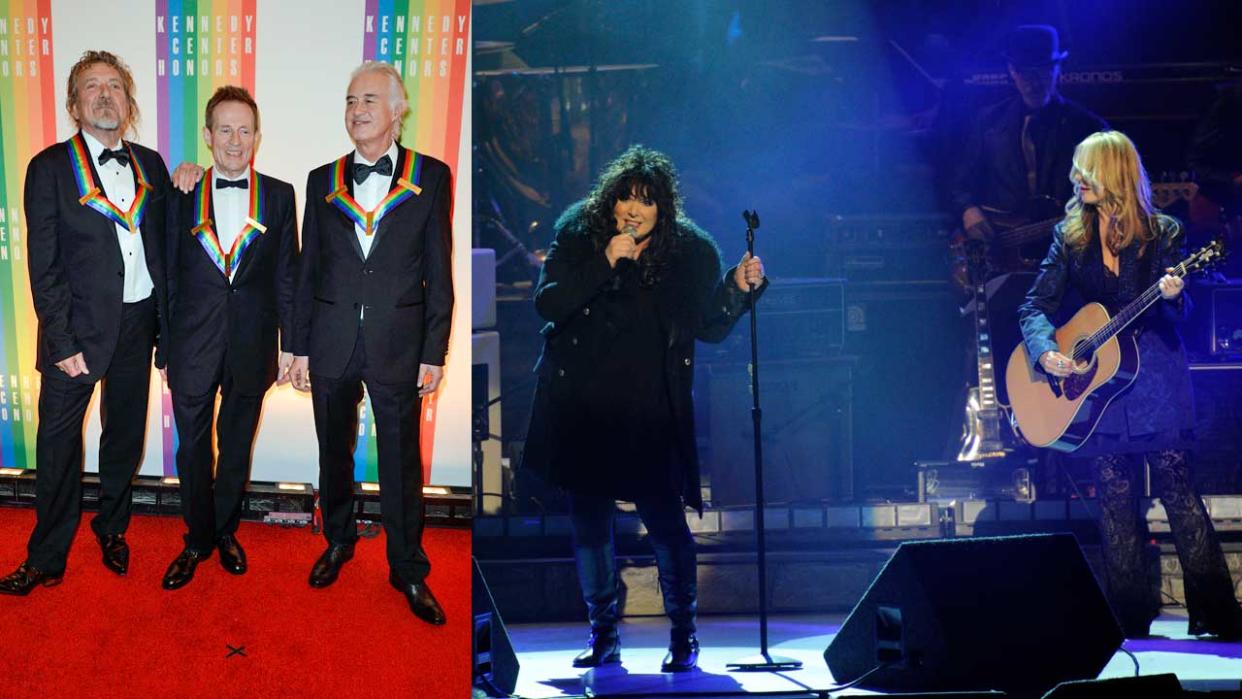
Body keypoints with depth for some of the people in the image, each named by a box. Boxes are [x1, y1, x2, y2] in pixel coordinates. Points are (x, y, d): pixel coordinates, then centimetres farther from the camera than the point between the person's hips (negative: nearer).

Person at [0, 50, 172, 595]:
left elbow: (164, 247, 10)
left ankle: (112, 529, 33)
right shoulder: (50, 168, -7)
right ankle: (47, 559, 10)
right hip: (80, 325, -4)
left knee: (126, 433, 15)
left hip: (138, 322, 4)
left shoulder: (150, 166, 7)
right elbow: (44, 265, -9)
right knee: (59, 441, 0)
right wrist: (62, 342, -14)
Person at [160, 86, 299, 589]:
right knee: (192, 448, 6)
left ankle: (226, 530, 28)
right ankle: (198, 539, 20)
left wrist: (290, 344, 1)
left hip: (251, 348, 0)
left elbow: (286, 275, 3)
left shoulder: (278, 195, 1)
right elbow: (169, 276, 3)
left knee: (237, 445, 13)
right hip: (193, 346, 0)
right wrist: (165, 348, 2)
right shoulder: (183, 196, 1)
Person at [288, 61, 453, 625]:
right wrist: (300, 346, 6)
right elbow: (308, 270, 9)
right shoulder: (323, 181, 6)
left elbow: (439, 273, -1)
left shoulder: (430, 177, -1)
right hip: (332, 342, 3)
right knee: (333, 451, 14)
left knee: (401, 460, 3)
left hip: (397, 342, -2)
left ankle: (409, 570, 14)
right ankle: (338, 541, 33)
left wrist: (434, 353, -4)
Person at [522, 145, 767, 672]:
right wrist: (605, 263, -20)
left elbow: (711, 327, 4)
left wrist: (739, 288, -13)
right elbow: (547, 303, -11)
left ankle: (684, 637, 9)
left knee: (665, 518, -5)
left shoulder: (690, 251, -2)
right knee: (588, 519, 8)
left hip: (651, 411, -2)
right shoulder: (578, 234, -1)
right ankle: (603, 635, 20)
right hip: (582, 405, 2)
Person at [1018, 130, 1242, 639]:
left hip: (1156, 376, -3)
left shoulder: (1162, 233, 0)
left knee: (1176, 488, -7)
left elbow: (1178, 315, -3)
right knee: (1114, 500, 3)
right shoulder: (1070, 236, 7)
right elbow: (1035, 305, 4)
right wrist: (1045, 351, -14)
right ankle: (1130, 614, 9)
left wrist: (1172, 297, -26)